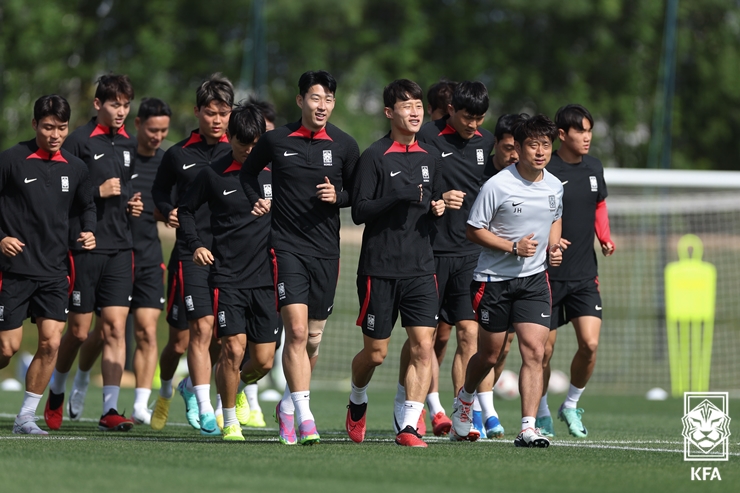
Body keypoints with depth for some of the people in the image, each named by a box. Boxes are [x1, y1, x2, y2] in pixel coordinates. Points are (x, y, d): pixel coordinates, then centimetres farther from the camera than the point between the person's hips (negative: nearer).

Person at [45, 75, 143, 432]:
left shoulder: (129, 145, 13)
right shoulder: (79, 141, -6)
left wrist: (133, 204, 8)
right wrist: (98, 192, -17)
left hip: (120, 248, 5)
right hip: (84, 248, -5)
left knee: (115, 325, -5)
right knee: (79, 331, 2)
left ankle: (110, 409, -6)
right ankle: (57, 392, 28)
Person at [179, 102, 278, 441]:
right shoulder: (214, 175, 0)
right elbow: (186, 209, 12)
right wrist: (195, 244, -2)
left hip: (265, 277, 2)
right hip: (227, 276, -2)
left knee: (263, 362, 1)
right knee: (233, 348, -14)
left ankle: (240, 386, 36)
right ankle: (229, 421, 2)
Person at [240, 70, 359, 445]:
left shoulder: (344, 146, 3)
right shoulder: (276, 141, 0)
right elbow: (248, 172, 18)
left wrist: (338, 196, -7)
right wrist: (256, 200, 3)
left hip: (326, 250, 3)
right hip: (286, 247, -3)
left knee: (313, 337, 10)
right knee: (296, 330, -17)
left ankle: (287, 406, 30)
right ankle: (304, 417, -20)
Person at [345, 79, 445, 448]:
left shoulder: (431, 157, 11)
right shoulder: (375, 157, -6)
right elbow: (359, 211, -9)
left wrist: (438, 208, 1)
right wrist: (398, 198, -23)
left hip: (421, 268, 4)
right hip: (379, 268, -4)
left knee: (422, 346, -9)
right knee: (375, 352, 4)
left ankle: (407, 426, -7)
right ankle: (357, 402, 34)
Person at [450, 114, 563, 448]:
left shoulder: (554, 186, 3)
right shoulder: (497, 186, -14)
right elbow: (474, 230, -9)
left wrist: (553, 247, 4)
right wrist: (513, 247, -19)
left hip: (534, 279, 3)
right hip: (494, 279, -3)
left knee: (534, 351, -12)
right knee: (489, 355, 9)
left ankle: (528, 428, -14)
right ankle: (465, 400, 41)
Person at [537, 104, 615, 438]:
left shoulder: (594, 168, 7)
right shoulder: (544, 171, -11)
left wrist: (605, 238, 7)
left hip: (585, 275, 4)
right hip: (549, 274, -4)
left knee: (590, 344, -9)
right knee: (544, 349, 1)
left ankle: (571, 405, 13)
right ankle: (541, 413, 21)